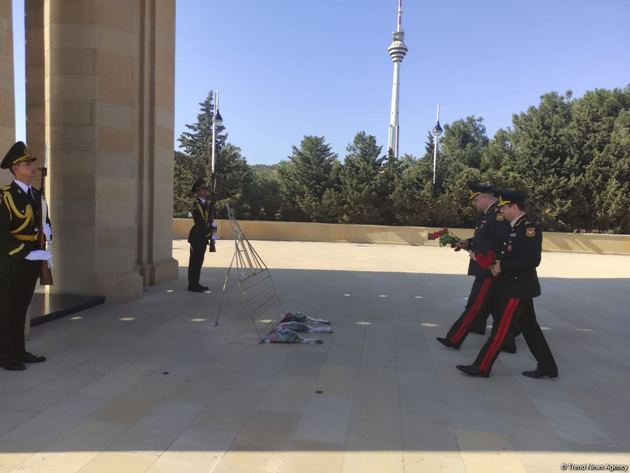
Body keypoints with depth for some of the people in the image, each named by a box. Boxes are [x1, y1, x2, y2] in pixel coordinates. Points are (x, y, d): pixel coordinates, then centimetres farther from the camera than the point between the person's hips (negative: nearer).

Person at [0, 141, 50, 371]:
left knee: (21, 308, 14)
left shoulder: (36, 195, 11)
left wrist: (47, 230, -3)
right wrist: (27, 253, -22)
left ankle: (19, 351, 24)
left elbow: (43, 222, 20)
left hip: (31, 263, 7)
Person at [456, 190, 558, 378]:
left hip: (518, 288, -10)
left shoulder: (529, 227, -18)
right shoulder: (516, 226, 12)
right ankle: (547, 366, 25)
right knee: (529, 328, 15)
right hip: (516, 286, 10)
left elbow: (532, 259, -26)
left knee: (500, 328, -3)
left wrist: (502, 267, -22)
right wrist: (498, 263, 5)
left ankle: (482, 367, 4)